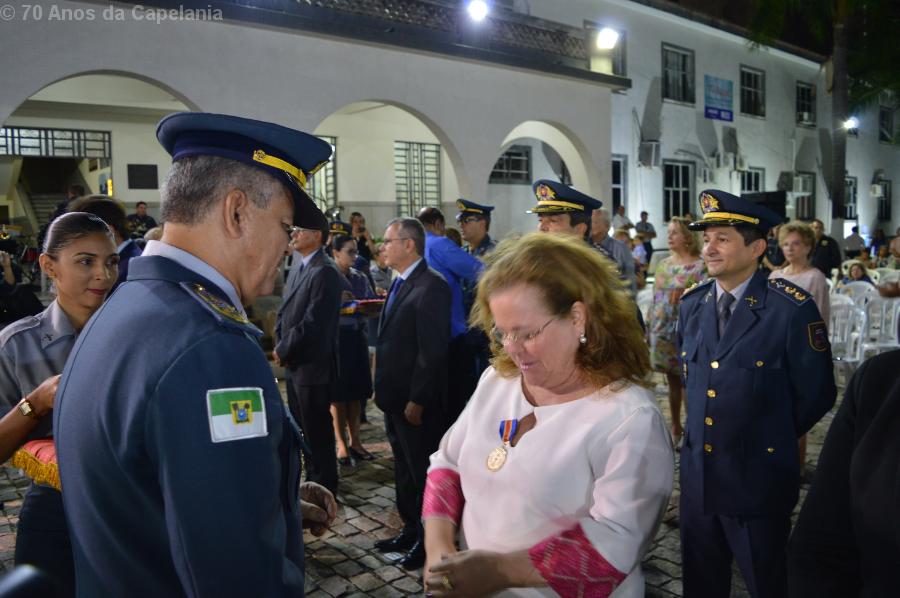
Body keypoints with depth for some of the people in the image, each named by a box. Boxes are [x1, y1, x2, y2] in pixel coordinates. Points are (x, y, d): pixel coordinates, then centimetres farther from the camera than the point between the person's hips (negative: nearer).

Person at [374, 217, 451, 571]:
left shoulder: (431, 286, -20)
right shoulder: (399, 284, 11)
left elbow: (432, 351, -23)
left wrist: (417, 401, -21)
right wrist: (381, 387, 12)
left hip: (417, 403, -9)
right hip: (395, 398, 9)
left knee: (424, 473, 8)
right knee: (404, 470, 21)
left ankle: (428, 542, 25)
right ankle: (410, 531, 37)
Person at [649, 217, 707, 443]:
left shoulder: (699, 266, -8)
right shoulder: (663, 264, 10)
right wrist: (650, 327, 12)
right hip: (662, 332, 6)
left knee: (687, 382, 1)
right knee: (672, 382, 14)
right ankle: (675, 426, 26)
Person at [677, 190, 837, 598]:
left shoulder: (792, 310, -15)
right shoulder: (692, 305, 2)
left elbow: (816, 395, -7)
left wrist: (772, 439, 3)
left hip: (758, 482, -5)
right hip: (697, 476, 5)